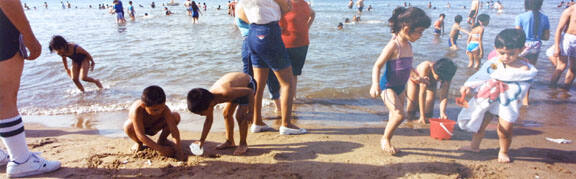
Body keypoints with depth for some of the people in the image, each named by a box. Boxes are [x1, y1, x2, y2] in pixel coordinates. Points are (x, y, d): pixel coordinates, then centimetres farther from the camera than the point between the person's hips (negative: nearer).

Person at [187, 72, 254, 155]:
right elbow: (209, 120, -1)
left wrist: (250, 112, -27)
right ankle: (230, 141, 28)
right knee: (226, 114, 12)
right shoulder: (209, 99, -16)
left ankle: (243, 144, 0)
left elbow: (249, 91, -31)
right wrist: (202, 140, -3)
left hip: (248, 85, -8)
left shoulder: (226, 93, -41)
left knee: (240, 116, -17)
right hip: (238, 82, 8)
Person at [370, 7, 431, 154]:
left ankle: (387, 142, 30)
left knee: (395, 116, 14)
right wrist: (375, 84, -34)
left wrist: (415, 77, 37)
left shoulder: (408, 45, 6)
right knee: (399, 114, -20)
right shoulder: (393, 45, -19)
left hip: (400, 87, 9)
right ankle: (385, 139, 3)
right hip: (387, 86, -9)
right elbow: (377, 66, -21)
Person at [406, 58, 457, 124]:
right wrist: (422, 116, -39)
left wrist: (442, 112, -49)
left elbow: (444, 96, -31)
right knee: (409, 115, -9)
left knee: (428, 115, -6)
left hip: (431, 85, 3)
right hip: (415, 81, -3)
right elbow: (422, 93, -41)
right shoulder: (425, 67, -43)